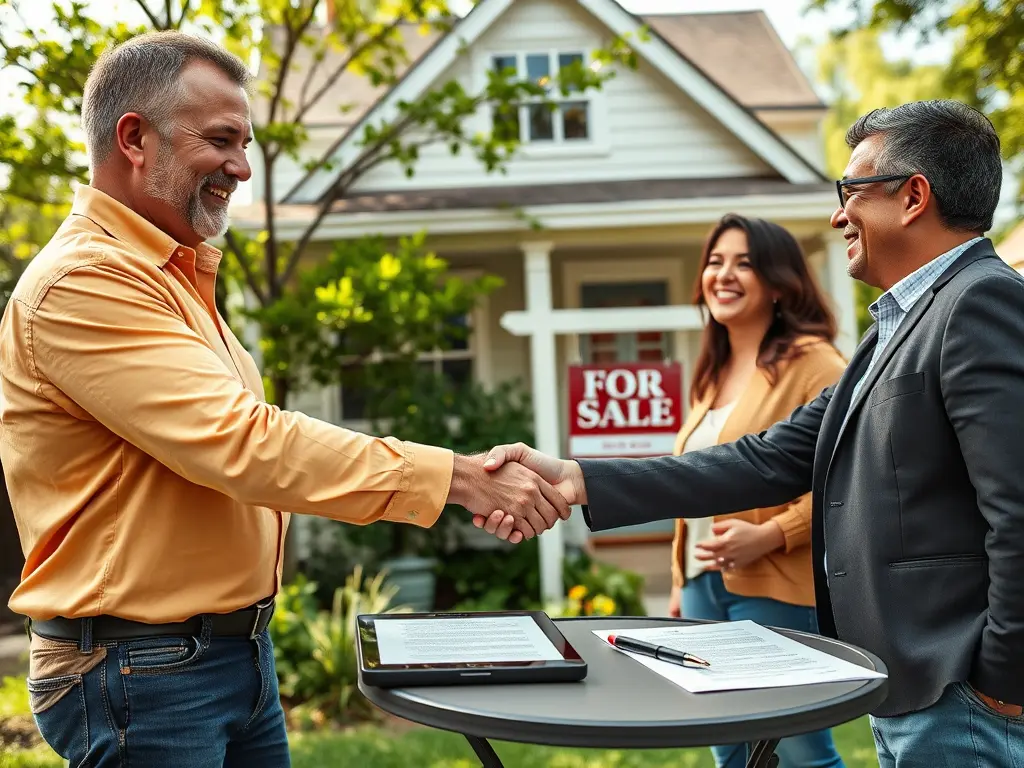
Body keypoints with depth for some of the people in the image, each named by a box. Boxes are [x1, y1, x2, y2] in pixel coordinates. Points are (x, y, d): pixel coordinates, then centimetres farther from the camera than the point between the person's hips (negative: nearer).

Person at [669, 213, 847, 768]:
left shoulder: (811, 362, -8)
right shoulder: (714, 373, 16)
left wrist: (771, 535, -23)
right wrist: (681, 582, 19)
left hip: (777, 591, -8)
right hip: (704, 585, 8)